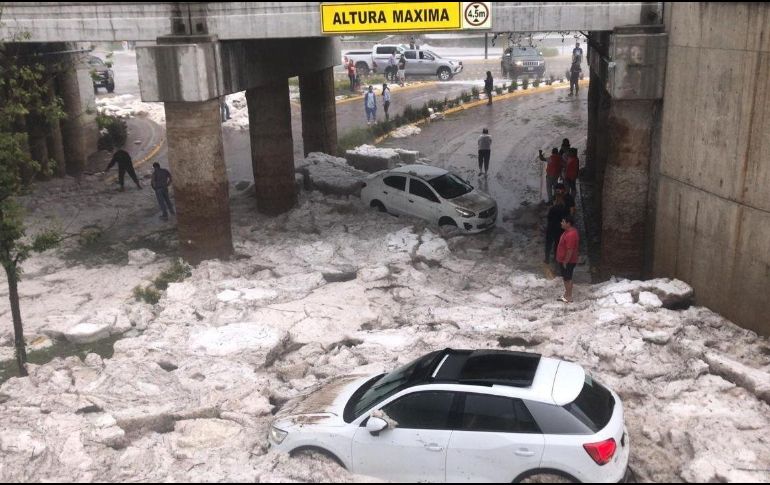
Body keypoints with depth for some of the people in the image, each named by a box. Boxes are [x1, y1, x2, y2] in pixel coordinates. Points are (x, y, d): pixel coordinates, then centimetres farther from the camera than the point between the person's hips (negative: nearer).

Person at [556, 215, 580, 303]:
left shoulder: (571, 234, -26)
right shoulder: (569, 231, 7)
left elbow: (570, 250, -26)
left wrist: (565, 262, -21)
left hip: (568, 262, -10)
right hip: (565, 260, 10)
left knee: (567, 279, 1)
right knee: (566, 278, 17)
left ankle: (569, 297, 10)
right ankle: (566, 295, 28)